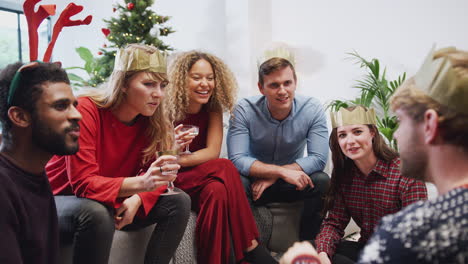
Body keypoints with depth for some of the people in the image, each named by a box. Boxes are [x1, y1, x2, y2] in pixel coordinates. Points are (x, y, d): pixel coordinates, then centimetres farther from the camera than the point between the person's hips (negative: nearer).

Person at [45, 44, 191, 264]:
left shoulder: (152, 119, -7)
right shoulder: (86, 110, -24)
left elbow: (155, 178, -3)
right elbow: (83, 182, -30)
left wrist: (137, 199, -25)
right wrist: (141, 183, -45)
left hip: (117, 203, 6)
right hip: (63, 199, -5)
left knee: (179, 202, -11)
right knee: (96, 213, -37)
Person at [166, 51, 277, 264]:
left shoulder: (213, 108, -1)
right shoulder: (167, 109, -13)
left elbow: (213, 151, -10)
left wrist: (178, 160, -23)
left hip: (199, 181, 4)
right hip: (171, 181, -4)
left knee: (217, 190, -32)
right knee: (225, 168, -27)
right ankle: (250, 246, -24)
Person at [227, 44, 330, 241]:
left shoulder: (313, 109, -13)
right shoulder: (245, 110, -17)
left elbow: (318, 159, -18)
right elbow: (237, 159, -24)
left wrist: (271, 177, -23)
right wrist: (282, 171, -33)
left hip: (290, 184, 2)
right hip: (254, 182, -1)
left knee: (322, 181, -26)